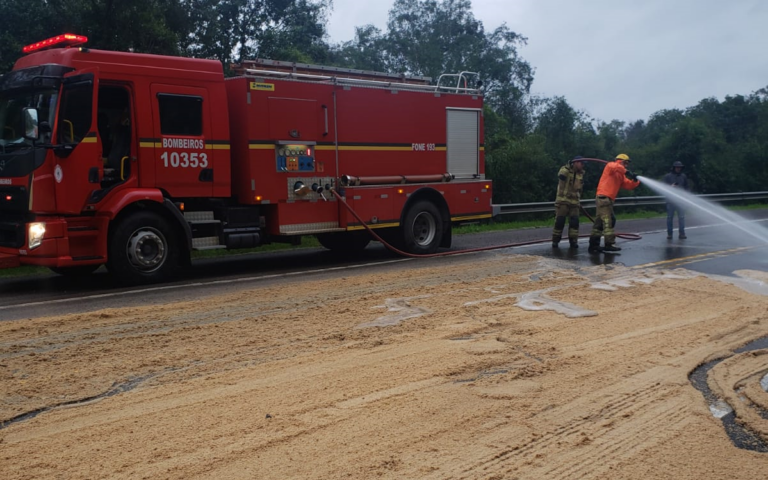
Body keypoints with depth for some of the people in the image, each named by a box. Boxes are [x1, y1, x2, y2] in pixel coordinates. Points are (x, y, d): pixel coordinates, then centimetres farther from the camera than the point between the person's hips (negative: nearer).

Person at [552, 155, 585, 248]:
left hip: (574, 202, 5)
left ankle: (573, 241, 4)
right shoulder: (565, 169, -5)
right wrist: (568, 167, -28)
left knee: (574, 221, -3)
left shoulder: (581, 174, 13)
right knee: (560, 221, -4)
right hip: (563, 200, -5)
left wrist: (579, 198, 26)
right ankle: (555, 240, 6)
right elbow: (561, 175, -29)